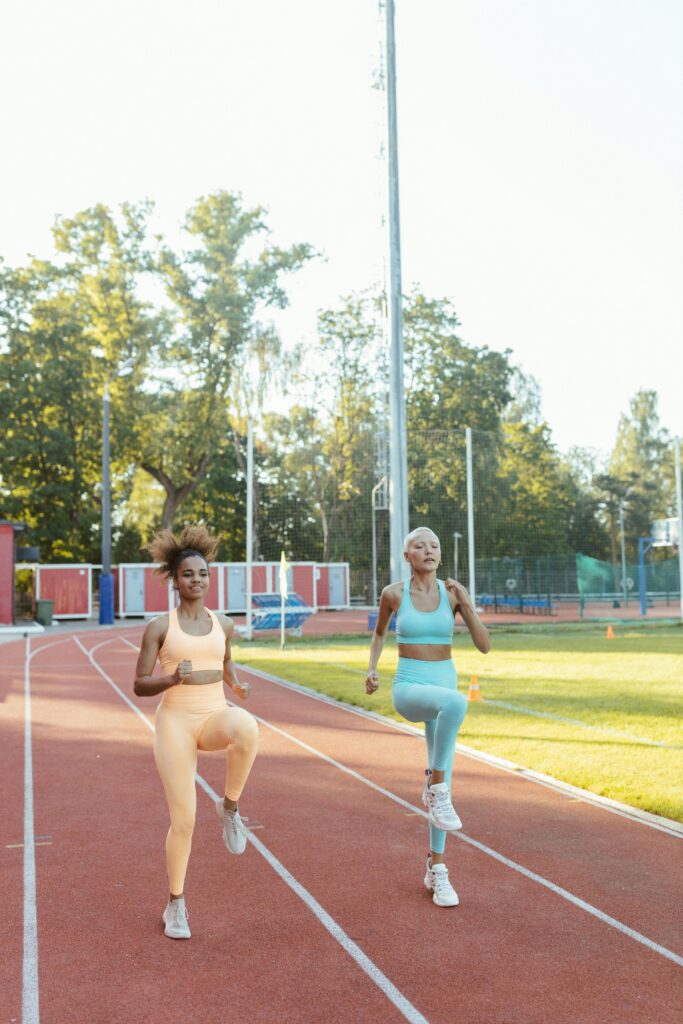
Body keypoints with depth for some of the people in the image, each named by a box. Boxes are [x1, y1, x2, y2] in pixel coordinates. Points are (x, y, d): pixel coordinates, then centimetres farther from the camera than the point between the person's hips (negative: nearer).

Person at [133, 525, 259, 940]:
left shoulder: (223, 624, 8)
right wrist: (174, 678, -20)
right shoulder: (160, 627, -2)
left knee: (247, 728, -36)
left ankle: (230, 807, -10)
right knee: (183, 818, -4)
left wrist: (235, 682, 5)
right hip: (175, 721, -2)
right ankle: (176, 903, 19)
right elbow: (140, 685, -1)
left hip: (215, 716, 2)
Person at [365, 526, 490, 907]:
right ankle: (436, 786, -20)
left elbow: (485, 646, -4)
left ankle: (437, 870, 18)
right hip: (408, 688, -3)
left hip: (443, 685, 3)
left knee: (441, 786, 3)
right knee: (456, 702, -38)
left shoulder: (454, 592, -1)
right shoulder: (393, 592, -3)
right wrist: (372, 668, 4)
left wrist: (466, 603, -16)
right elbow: (380, 631, 18)